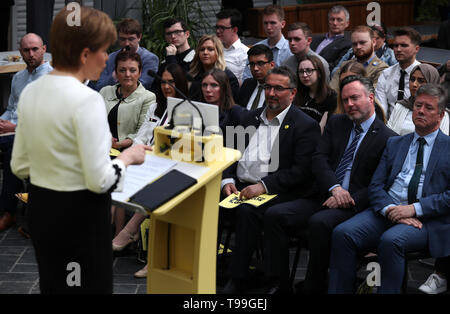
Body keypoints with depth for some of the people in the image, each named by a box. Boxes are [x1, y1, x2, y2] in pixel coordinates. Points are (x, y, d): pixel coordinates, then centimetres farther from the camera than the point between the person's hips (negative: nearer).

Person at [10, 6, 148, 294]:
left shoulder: (30, 93, 2)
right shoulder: (86, 100, -21)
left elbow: (20, 166, 9)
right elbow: (99, 180, -21)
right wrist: (127, 157, -4)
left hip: (40, 206, 8)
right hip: (80, 215, -8)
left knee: (52, 286, 21)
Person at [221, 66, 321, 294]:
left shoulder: (306, 126, 1)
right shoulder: (251, 117, 21)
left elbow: (300, 171, -9)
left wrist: (263, 186, -19)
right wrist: (228, 180, -2)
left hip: (277, 191, -6)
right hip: (239, 186, 6)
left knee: (247, 211, -34)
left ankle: (237, 280, -26)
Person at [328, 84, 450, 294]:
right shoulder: (394, 144, 22)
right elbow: (376, 186, 12)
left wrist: (414, 209, -14)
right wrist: (390, 209, -10)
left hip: (427, 220, -4)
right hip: (387, 211, 4)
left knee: (391, 240, -35)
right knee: (342, 233, -22)